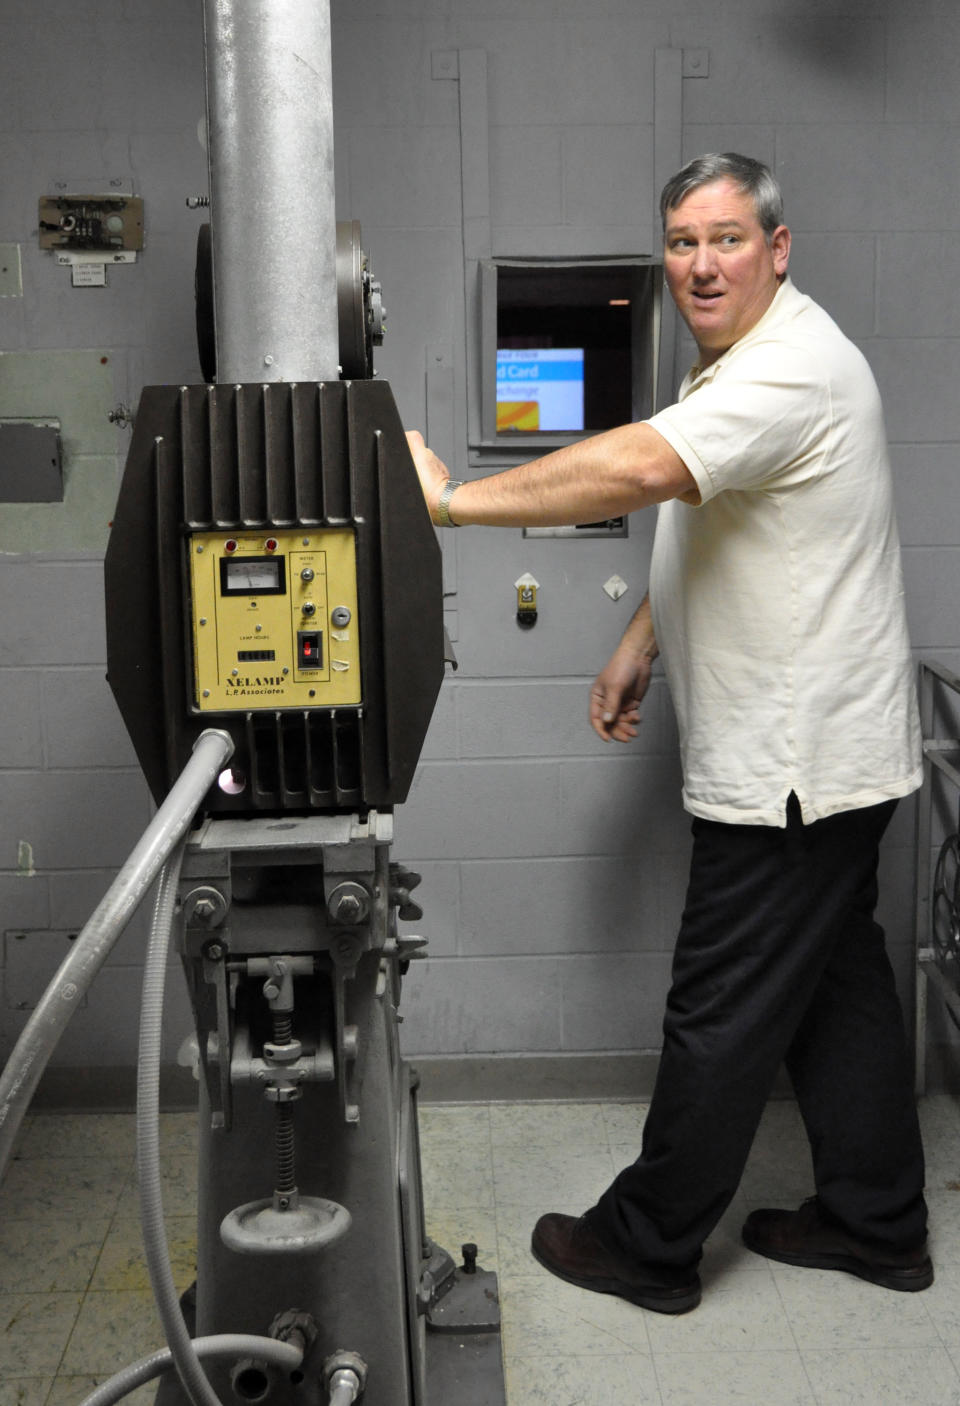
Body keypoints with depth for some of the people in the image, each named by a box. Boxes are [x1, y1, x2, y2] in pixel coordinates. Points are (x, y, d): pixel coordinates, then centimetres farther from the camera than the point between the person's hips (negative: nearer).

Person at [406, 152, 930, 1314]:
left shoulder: (793, 368, -21)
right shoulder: (742, 364, 15)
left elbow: (640, 469, -36)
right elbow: (703, 525, 24)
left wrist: (452, 499, -30)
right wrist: (640, 642, 15)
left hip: (794, 764, -11)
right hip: (808, 751, 11)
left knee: (723, 1012, 1)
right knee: (836, 980, 18)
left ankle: (646, 1248, 16)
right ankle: (876, 1223, 32)